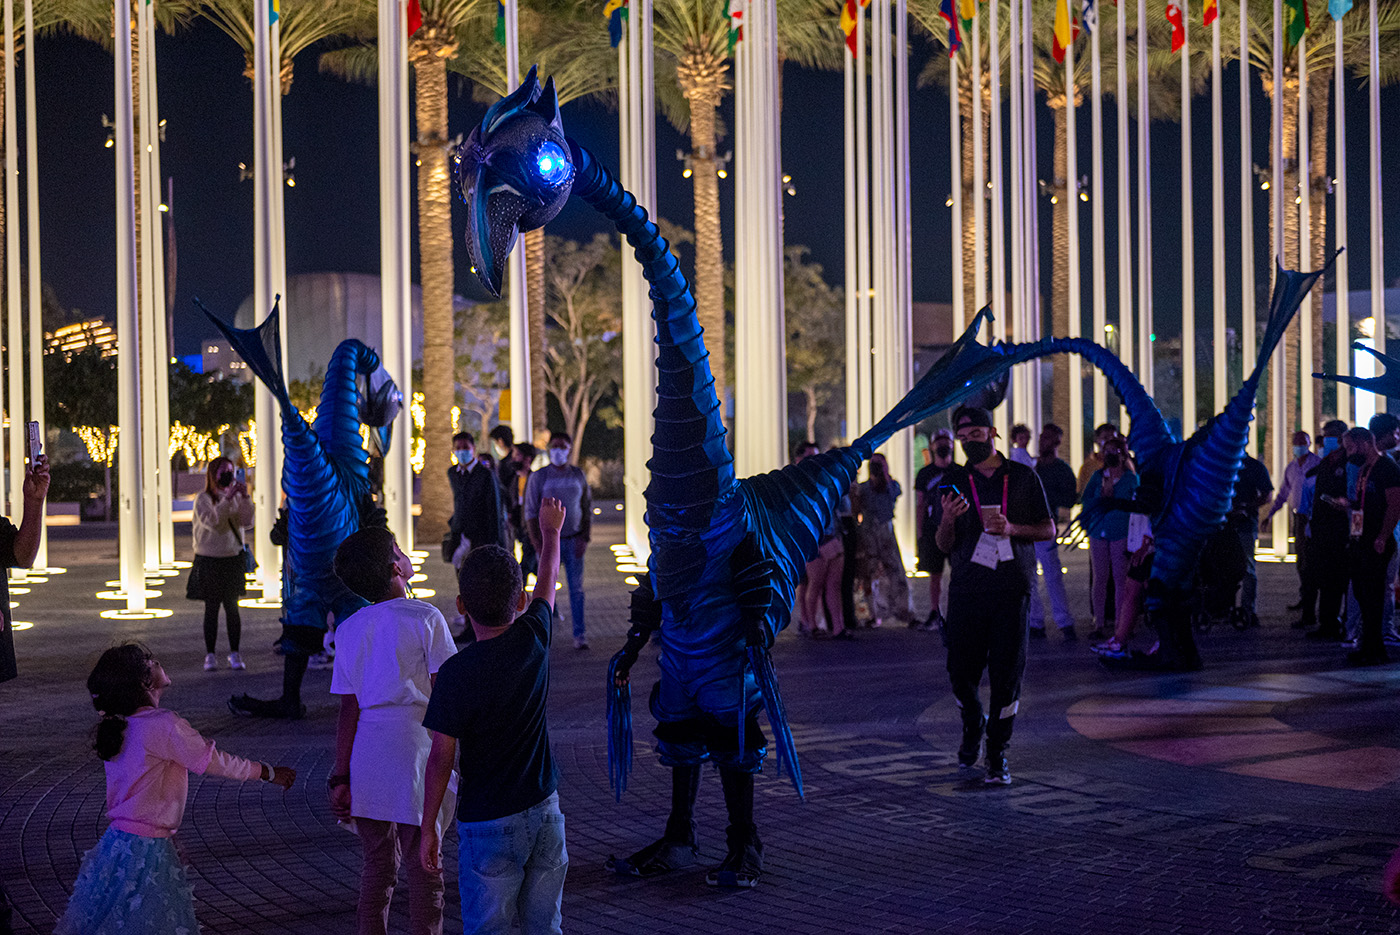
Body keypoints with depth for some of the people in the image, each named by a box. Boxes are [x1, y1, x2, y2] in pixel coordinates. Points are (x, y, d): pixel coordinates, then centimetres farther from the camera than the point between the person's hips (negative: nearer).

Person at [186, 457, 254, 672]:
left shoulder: (235, 497, 6)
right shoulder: (203, 499, -7)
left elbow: (247, 522, -5)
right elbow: (212, 521, -23)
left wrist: (245, 497, -15)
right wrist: (227, 499, -26)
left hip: (233, 559, 3)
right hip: (209, 559, -3)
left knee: (232, 607, 4)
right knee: (211, 608, 0)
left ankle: (234, 654, 10)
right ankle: (210, 655, 5)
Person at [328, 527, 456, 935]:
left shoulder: (348, 630, 7)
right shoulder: (425, 618, -6)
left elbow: (349, 710, 6)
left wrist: (340, 777, 9)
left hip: (366, 754, 5)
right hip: (415, 746, -5)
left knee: (377, 866, 16)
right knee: (424, 867, 5)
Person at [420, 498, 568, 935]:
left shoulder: (457, 673, -17)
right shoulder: (534, 638, -6)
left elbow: (441, 758, -12)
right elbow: (548, 582, 16)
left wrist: (429, 827, -1)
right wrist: (550, 530, 34)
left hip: (489, 823, -5)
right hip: (544, 810, 5)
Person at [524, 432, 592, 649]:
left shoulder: (578, 475, 7)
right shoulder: (539, 477, 0)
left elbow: (588, 509, 10)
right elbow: (530, 512, 0)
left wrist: (585, 538, 0)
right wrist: (537, 542, -8)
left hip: (574, 540, 2)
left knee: (576, 588, 0)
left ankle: (580, 635, 4)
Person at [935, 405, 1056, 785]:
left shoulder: (1023, 477, 6)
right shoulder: (956, 483, 10)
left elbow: (1048, 529, 7)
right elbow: (945, 545, 7)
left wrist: (1011, 529, -11)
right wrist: (948, 518, -14)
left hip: (1012, 589, -1)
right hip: (966, 590, 1)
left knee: (1007, 674, -4)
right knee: (961, 672, 2)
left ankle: (997, 754, 5)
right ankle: (972, 727, 31)